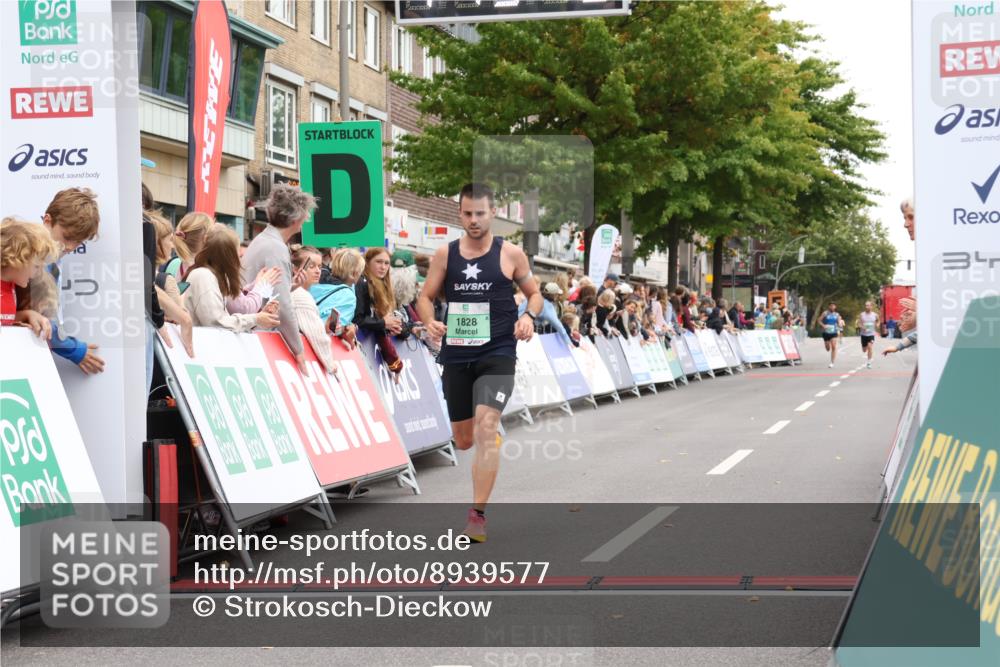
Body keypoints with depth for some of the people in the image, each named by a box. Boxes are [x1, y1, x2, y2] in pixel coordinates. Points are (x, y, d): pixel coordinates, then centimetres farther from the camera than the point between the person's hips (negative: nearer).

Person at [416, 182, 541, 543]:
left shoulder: (511, 254, -1)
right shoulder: (445, 254, 4)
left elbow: (535, 293, 10)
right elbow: (425, 297, 10)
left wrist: (529, 316, -12)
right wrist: (430, 321, -11)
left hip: (497, 353, -3)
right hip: (455, 354, 3)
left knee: (485, 427, -20)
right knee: (463, 441, 12)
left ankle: (478, 514, -17)